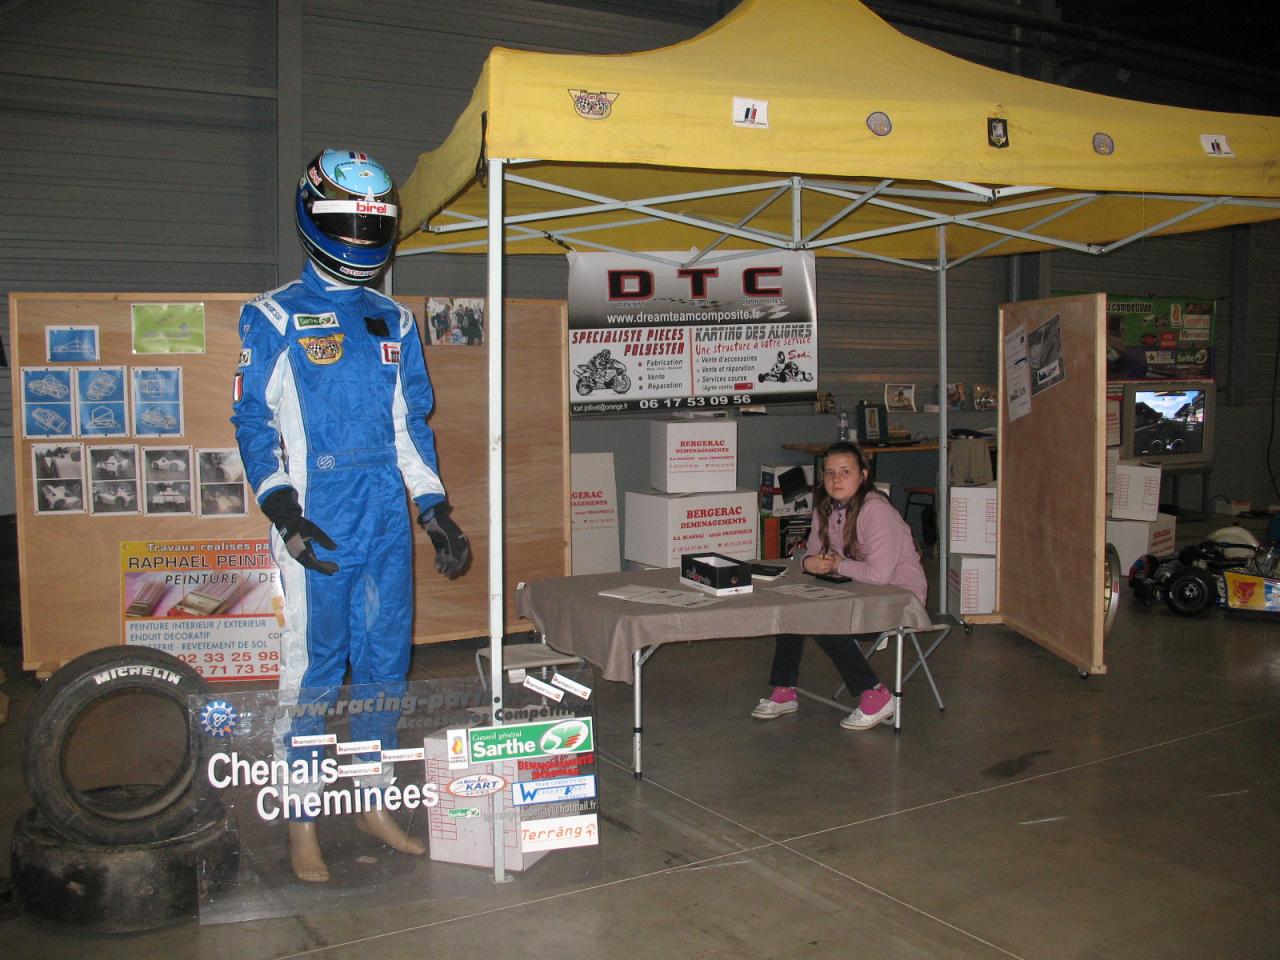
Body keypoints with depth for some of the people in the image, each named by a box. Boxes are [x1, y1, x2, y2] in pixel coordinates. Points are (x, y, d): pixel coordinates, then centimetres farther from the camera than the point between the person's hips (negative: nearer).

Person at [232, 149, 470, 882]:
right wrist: (282, 509, -16)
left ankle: (374, 801, 26)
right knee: (313, 672, 1)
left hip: (389, 526, 5)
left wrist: (437, 511, 11)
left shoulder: (396, 323, 14)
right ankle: (303, 823, 15)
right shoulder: (276, 318, 0)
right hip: (317, 531, -4)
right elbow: (254, 422, -4)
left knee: (386, 666, 10)